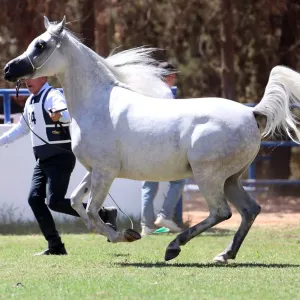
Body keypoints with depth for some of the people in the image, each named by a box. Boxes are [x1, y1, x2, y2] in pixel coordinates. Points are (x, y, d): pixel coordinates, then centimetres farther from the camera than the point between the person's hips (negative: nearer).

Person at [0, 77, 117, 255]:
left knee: (55, 202, -17)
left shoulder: (53, 96, -13)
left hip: (60, 158, -9)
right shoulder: (30, 102, 14)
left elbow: (68, 113, -35)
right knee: (35, 199, -1)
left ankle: (105, 215, -6)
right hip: (43, 160, 9)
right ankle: (55, 246, 4)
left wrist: (59, 115, -58)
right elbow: (22, 127, 29)